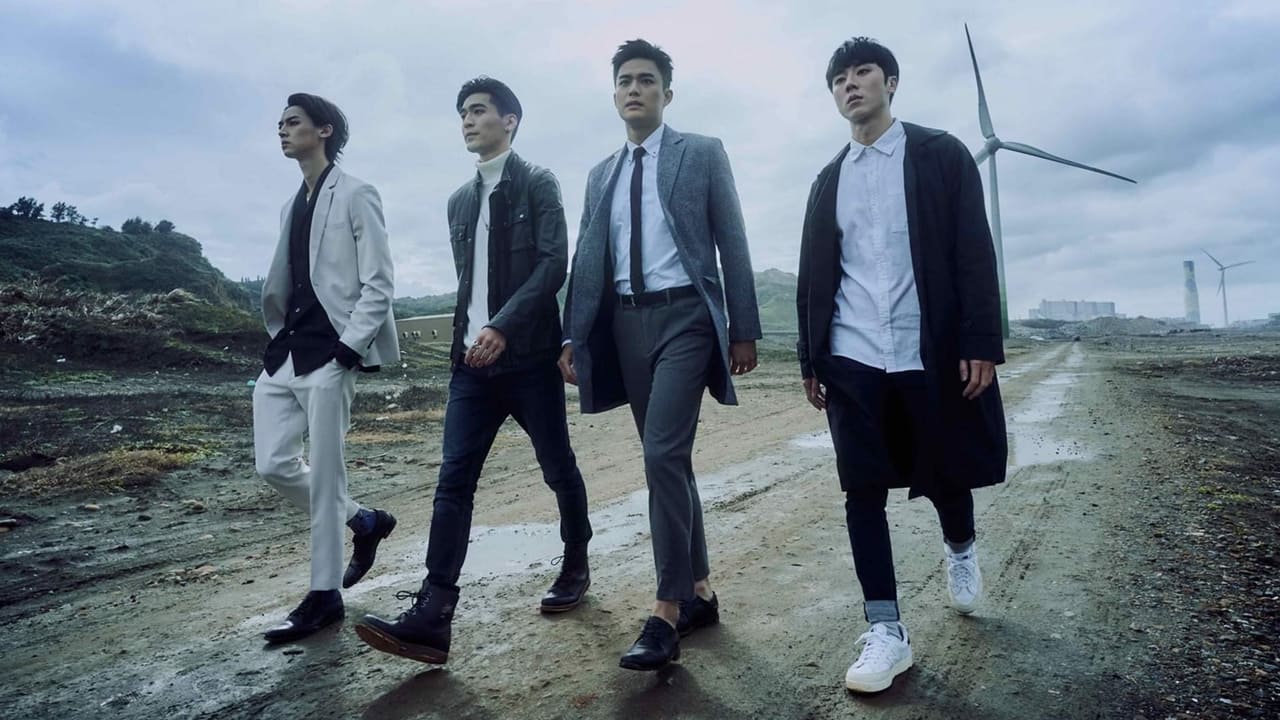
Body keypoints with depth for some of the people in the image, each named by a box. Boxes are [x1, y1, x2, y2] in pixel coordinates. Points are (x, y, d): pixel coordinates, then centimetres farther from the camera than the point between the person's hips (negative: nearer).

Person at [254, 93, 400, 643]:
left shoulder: (355, 195, -3)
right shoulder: (292, 205, 19)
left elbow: (379, 282, -9)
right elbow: (287, 283, 20)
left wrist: (348, 347, -15)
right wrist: (280, 338, 8)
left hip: (330, 349, -8)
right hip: (286, 349, 8)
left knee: (324, 474, -3)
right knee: (273, 464, 6)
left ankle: (324, 596, 11)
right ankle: (365, 521, 26)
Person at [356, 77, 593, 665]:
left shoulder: (537, 183, 0)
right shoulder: (460, 200, 18)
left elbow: (554, 263, -12)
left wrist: (503, 327, -20)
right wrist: (468, 337, 12)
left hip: (529, 355, -5)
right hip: (473, 360, 5)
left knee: (558, 468, 7)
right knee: (454, 479, -4)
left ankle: (575, 566, 30)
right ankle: (431, 616, -6)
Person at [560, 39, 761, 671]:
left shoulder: (702, 154, 4)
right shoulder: (602, 174, 16)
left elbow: (732, 244, 0)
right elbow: (587, 259, 12)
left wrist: (743, 330, -5)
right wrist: (574, 337, 5)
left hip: (684, 315, -5)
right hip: (626, 322, 5)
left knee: (663, 453, -17)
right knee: (668, 459, 9)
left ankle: (667, 610, -8)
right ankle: (698, 591, 21)